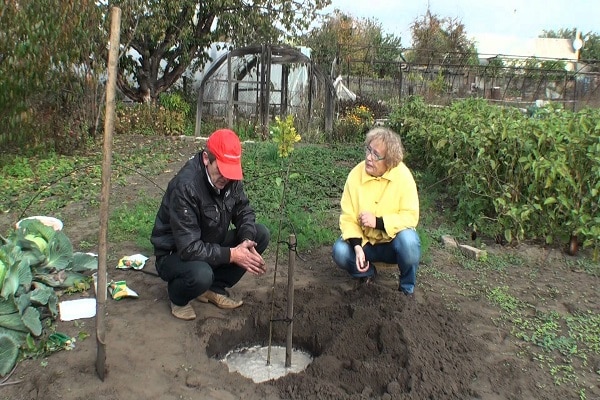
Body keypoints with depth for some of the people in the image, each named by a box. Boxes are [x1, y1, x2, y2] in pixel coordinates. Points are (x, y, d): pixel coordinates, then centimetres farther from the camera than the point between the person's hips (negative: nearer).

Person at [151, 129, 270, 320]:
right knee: (201, 274, -39)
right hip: (175, 254, -7)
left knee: (261, 234, -9)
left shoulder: (230, 178, -11)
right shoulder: (185, 186, -32)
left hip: (211, 245, 7)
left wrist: (246, 241, -20)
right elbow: (189, 248, -34)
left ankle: (215, 287, 4)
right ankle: (177, 296, 0)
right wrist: (231, 255, -31)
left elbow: (244, 211, 0)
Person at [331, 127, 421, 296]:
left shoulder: (403, 175, -19)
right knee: (340, 251, -25)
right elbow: (348, 217, -13)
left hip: (394, 242, -2)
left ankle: (407, 289, -4)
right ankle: (368, 273, 10)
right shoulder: (355, 175, -15)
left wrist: (378, 222, -29)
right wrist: (357, 248, -27)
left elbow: (410, 217, -19)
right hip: (365, 242, 2)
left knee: (409, 241, -34)